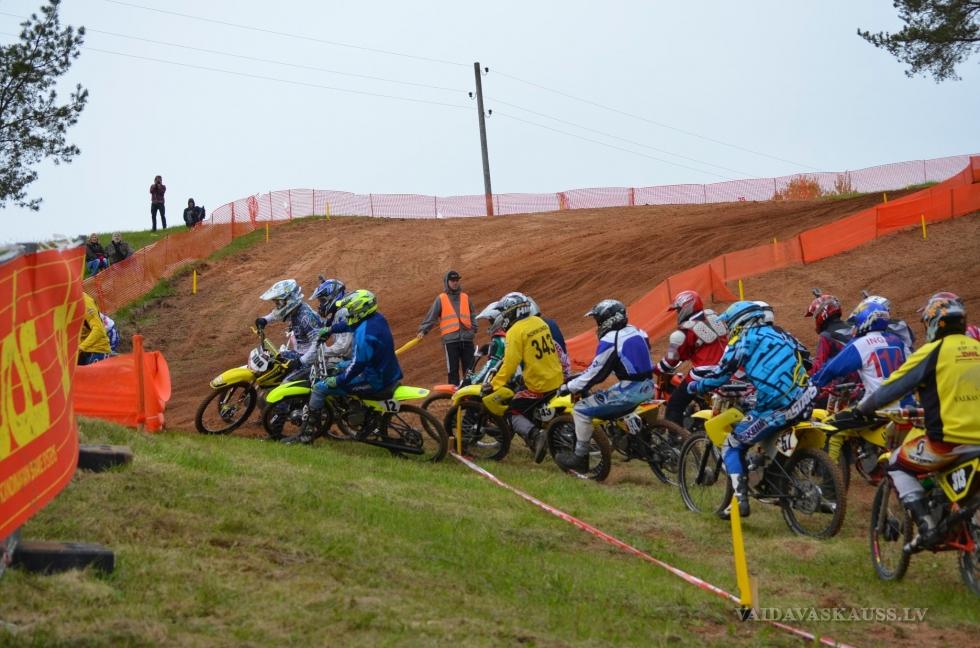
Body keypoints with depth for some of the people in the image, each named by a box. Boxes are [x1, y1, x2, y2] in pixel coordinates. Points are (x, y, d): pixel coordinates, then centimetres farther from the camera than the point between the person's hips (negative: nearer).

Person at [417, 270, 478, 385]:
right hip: (450, 339, -3)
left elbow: (472, 315, 18)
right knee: (453, 369, -4)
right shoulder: (441, 299, 7)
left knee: (469, 368, 5)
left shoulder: (465, 297, 15)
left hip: (467, 338, 3)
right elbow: (431, 316, 4)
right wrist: (423, 330, -6)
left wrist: (474, 328, 1)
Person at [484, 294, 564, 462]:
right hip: (557, 380, 8)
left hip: (538, 386, -8)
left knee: (513, 413, 2)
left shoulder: (515, 332, -15)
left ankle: (535, 435, -24)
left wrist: (494, 385, -16)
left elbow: (510, 363, -19)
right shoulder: (539, 322, 8)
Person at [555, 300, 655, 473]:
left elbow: (595, 373, -9)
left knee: (581, 410, -1)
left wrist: (568, 387, 2)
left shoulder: (610, 340, -11)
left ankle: (580, 457, 1)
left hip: (629, 392, -9)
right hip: (648, 388, 9)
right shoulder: (635, 332, 15)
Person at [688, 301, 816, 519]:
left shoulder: (743, 340, 2)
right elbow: (804, 357, 26)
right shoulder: (781, 334, 21)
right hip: (804, 404, 7)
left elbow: (720, 375, 0)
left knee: (732, 446, 7)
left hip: (776, 409, -7)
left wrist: (694, 386, 18)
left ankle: (740, 500, -3)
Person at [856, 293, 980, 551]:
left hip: (948, 439, -6)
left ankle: (926, 526, -2)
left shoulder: (932, 352, -4)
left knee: (898, 465, 12)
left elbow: (893, 387, 0)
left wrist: (862, 409, 15)